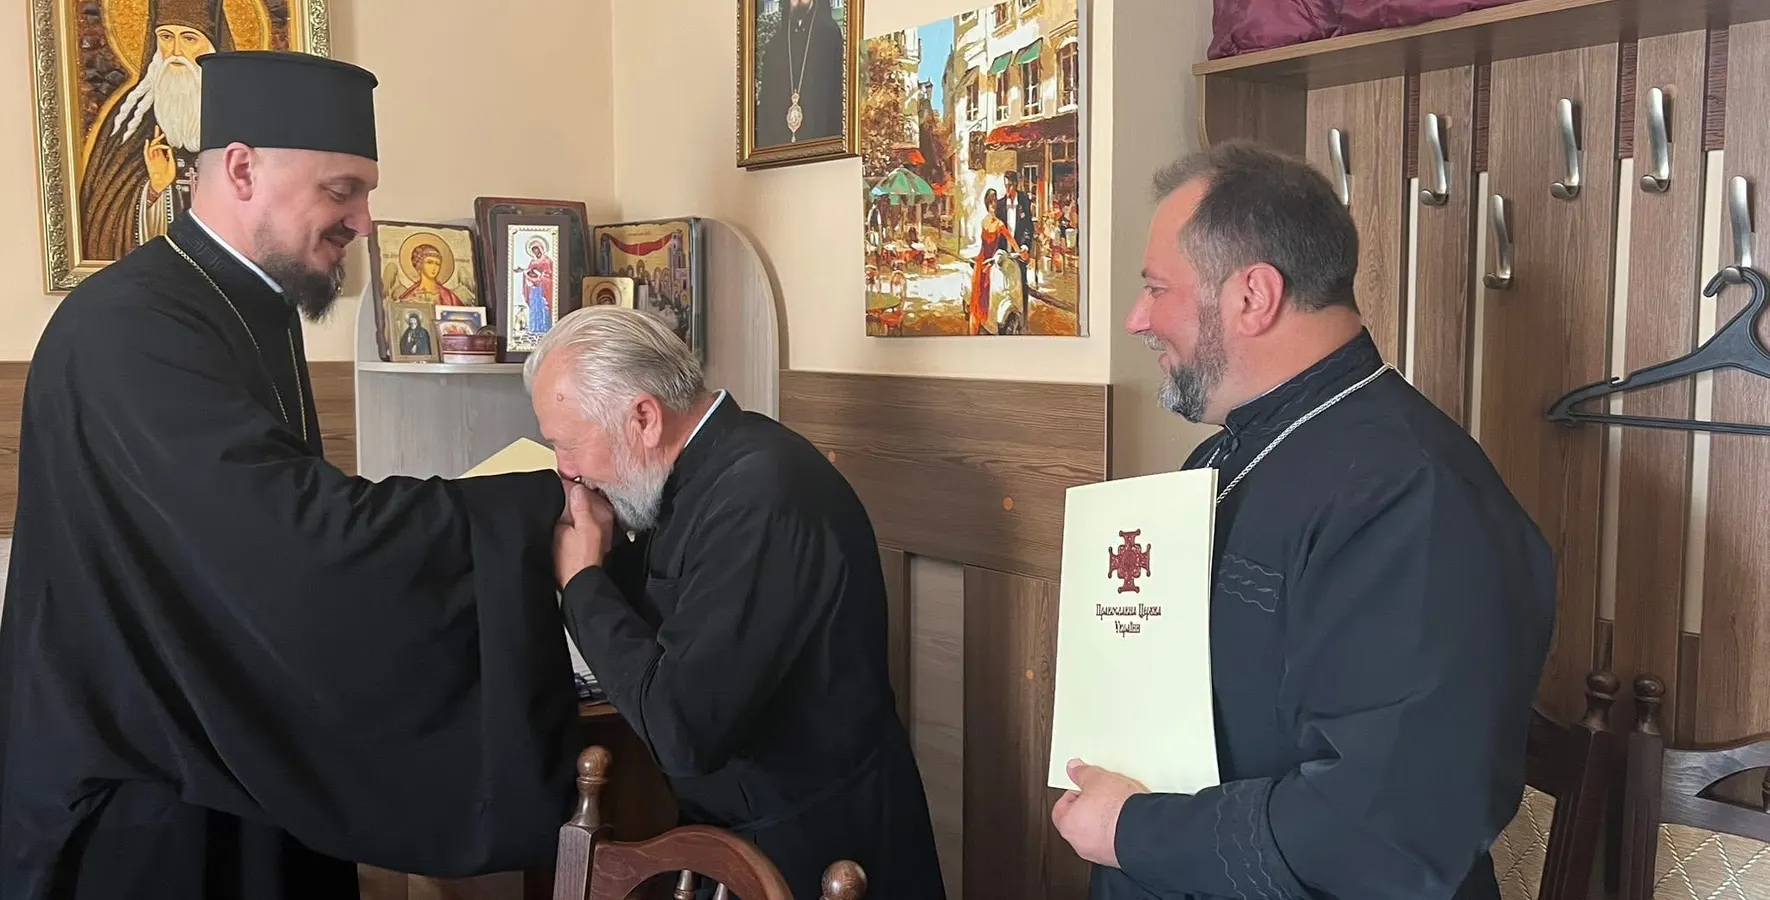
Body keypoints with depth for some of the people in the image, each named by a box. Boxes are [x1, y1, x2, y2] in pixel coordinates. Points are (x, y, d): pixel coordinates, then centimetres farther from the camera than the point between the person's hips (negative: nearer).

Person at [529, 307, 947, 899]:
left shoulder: (760, 496, -28)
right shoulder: (711, 464, 1)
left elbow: (681, 731, -30)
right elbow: (658, 626, 11)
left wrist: (583, 580, -17)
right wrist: (607, 547, -7)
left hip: (801, 848, -8)